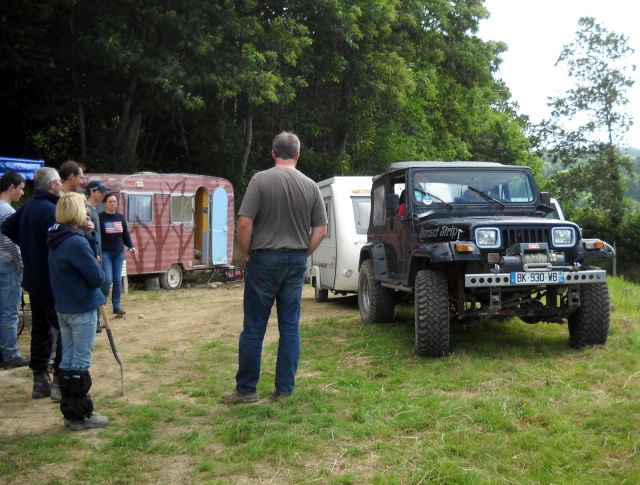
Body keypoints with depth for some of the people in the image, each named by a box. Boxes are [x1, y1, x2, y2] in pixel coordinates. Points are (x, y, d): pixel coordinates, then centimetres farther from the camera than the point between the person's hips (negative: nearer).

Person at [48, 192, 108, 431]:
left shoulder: (58, 240, 7)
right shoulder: (77, 243, -21)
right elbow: (97, 277, -19)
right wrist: (99, 270, 5)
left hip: (64, 308, 9)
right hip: (82, 309, -9)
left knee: (67, 360, 13)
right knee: (81, 362, -1)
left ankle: (69, 412, 22)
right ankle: (80, 416, 7)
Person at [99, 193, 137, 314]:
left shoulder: (121, 217, 10)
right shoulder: (100, 217, -4)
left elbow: (126, 234, 13)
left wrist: (131, 247, 0)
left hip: (119, 253, 4)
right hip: (105, 253, -4)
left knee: (118, 280, 5)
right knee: (108, 280, -10)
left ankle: (117, 306, 12)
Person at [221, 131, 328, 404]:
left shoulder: (261, 180, -8)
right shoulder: (310, 186, 3)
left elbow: (245, 223, -13)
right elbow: (321, 230, 4)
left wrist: (246, 253, 0)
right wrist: (302, 254, 13)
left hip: (264, 260, -3)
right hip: (296, 263, 4)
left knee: (253, 328, 4)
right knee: (290, 328, 9)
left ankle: (246, 389, 10)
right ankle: (285, 390, 14)